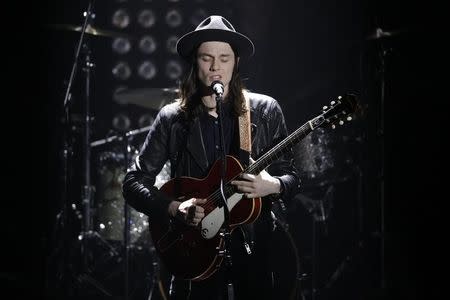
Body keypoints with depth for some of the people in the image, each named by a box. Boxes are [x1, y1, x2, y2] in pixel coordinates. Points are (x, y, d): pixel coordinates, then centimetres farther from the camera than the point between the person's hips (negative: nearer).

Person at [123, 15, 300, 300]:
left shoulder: (265, 110, 0)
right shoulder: (172, 118, 0)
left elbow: (290, 174, 3)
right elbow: (133, 181, 0)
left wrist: (272, 186, -19)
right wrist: (174, 207, -16)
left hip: (252, 241, 0)